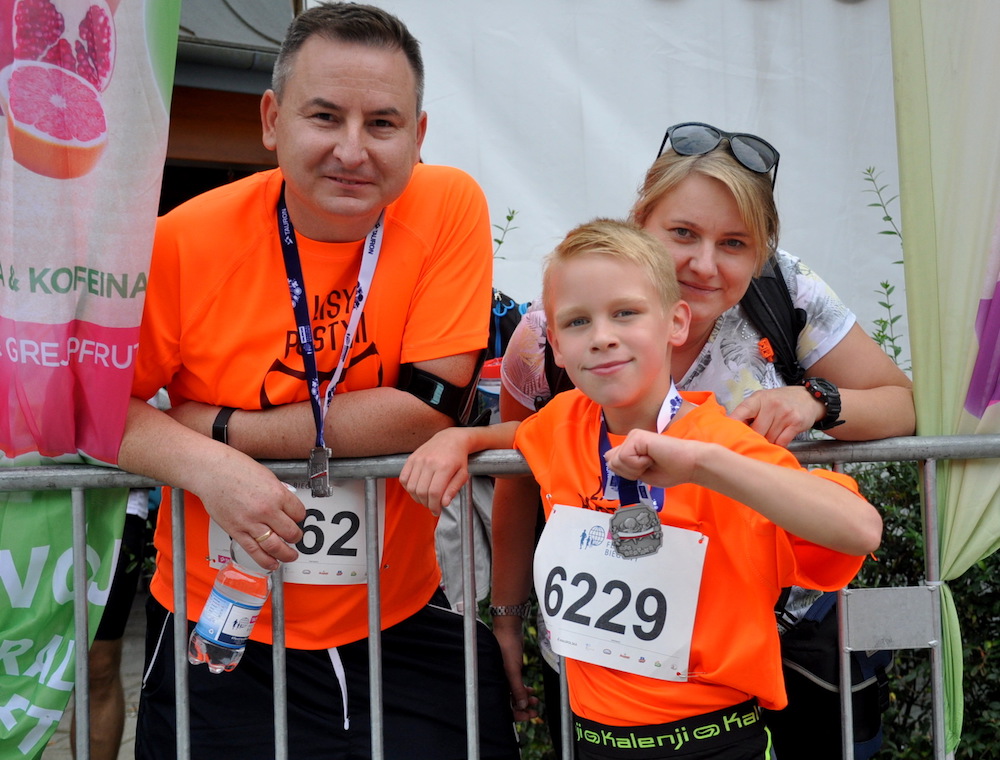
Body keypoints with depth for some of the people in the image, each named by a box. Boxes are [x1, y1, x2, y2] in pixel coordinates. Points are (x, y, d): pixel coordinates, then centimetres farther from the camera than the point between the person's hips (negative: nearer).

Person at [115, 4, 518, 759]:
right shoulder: (188, 239, -12)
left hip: (401, 621, 0)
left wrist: (218, 425, -17)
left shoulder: (450, 207, -13)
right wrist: (205, 464, -26)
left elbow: (431, 408, -18)